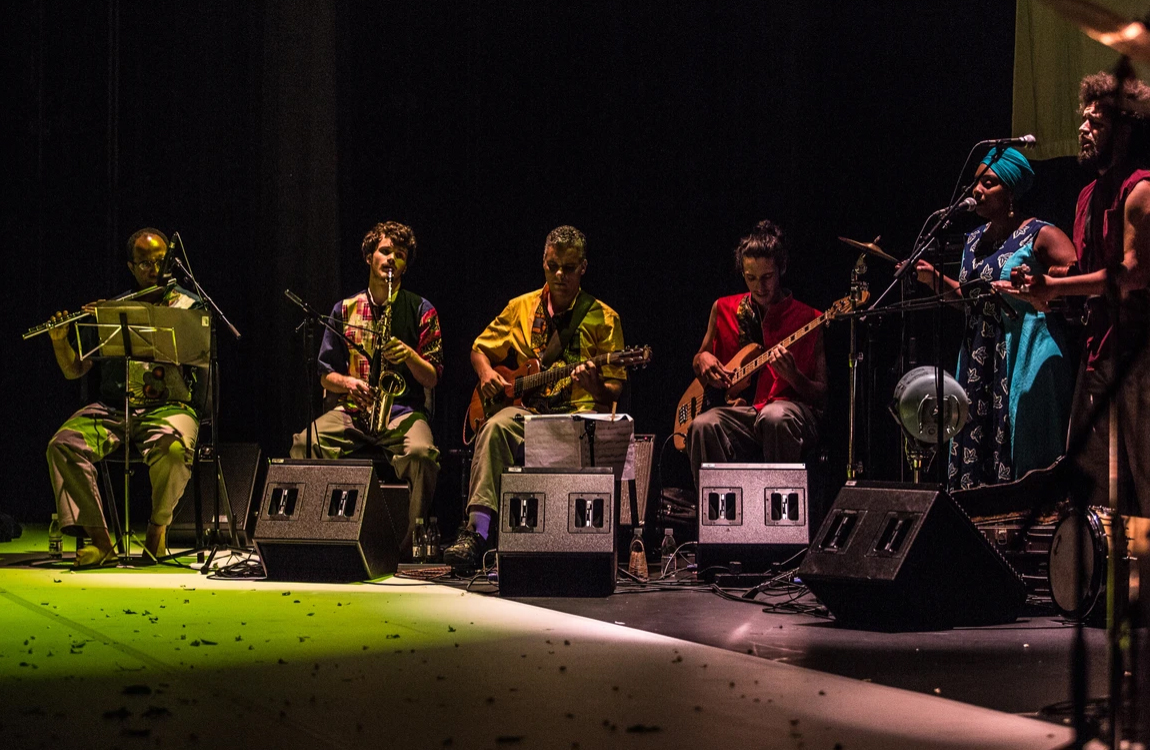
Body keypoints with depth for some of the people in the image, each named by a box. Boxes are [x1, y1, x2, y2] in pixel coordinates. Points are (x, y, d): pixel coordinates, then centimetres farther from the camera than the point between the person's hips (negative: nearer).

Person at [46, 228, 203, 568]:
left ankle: (158, 527, -9)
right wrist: (60, 341, -6)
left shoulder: (188, 307, 9)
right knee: (63, 444, -26)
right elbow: (74, 371, 14)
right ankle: (99, 540, -22)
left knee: (172, 449, -37)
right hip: (114, 408, 3)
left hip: (169, 407, -3)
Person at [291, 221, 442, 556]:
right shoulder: (345, 310, 14)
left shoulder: (421, 311, 8)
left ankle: (409, 545, -24)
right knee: (305, 444, -29)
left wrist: (410, 355, -15)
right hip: (352, 409, 2)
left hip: (404, 410, -2)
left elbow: (432, 378, 5)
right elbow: (325, 374, 15)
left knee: (421, 453, -37)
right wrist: (348, 383, -7)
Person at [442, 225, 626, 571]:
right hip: (527, 409, 2)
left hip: (578, 412, -2)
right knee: (495, 428, -33)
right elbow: (480, 349, 26)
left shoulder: (603, 318, 6)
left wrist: (595, 386, -20)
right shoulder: (520, 308, 15)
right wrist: (486, 373, 4)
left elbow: (614, 391, 3)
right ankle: (476, 532, -43)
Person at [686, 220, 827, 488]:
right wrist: (702, 360, 2)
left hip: (790, 408, -2)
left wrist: (792, 376, -18)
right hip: (738, 411, 2)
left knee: (775, 417, -40)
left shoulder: (807, 319, 4)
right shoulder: (724, 309, 13)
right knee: (704, 426, -32)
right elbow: (698, 361, 28)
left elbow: (821, 395, 4)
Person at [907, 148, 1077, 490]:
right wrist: (936, 279, 13)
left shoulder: (1041, 236, -6)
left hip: (1024, 357, -7)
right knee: (975, 449, 4)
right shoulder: (975, 241, 15)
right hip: (979, 357, 7)